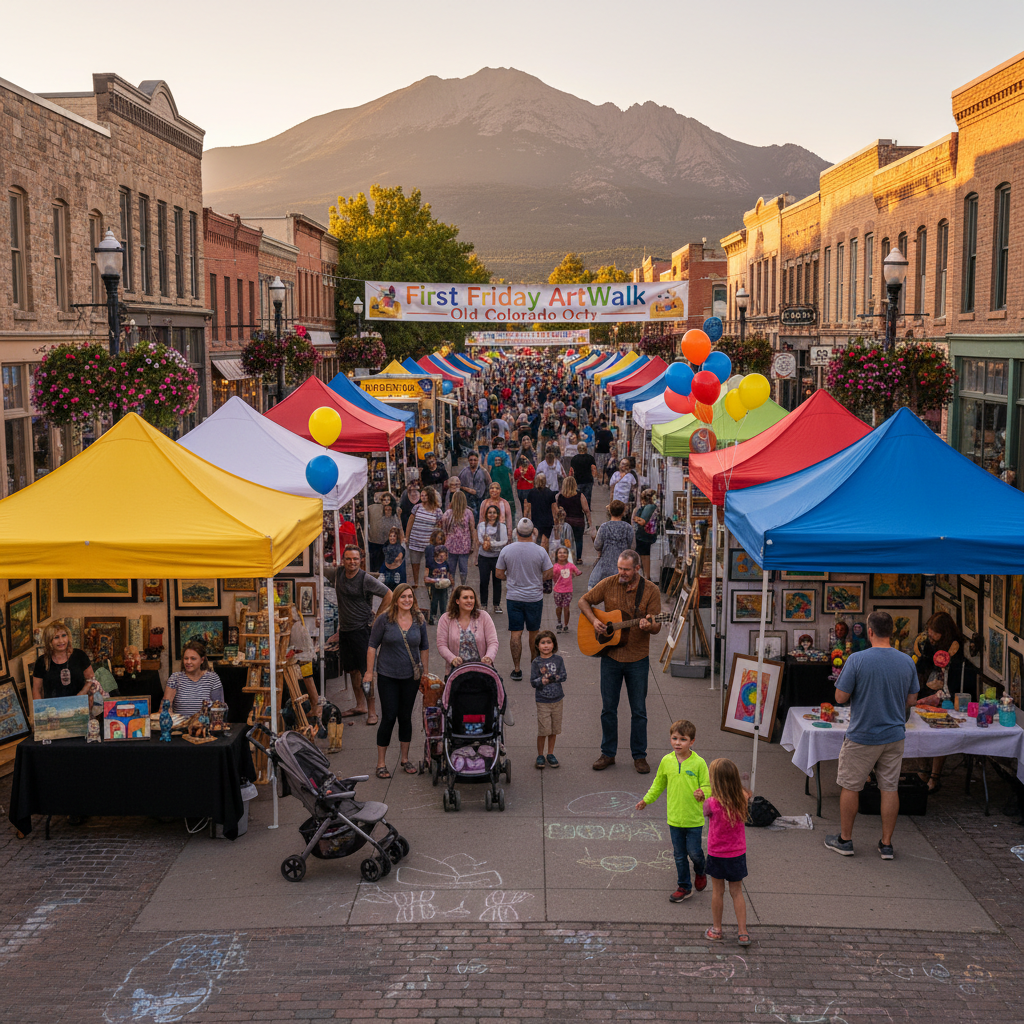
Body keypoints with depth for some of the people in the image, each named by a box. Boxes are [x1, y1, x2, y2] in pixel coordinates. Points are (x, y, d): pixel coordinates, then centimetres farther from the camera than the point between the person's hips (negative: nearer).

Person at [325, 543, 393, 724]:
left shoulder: (367, 579, -11)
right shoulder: (337, 574, 4)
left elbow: (388, 595, -5)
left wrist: (376, 618, -4)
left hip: (362, 630, -6)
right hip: (344, 629, 6)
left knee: (366, 672, -8)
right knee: (352, 669, 14)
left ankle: (371, 710, -3)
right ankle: (360, 705, 27)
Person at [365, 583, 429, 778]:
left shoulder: (419, 621, 2)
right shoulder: (384, 620, -7)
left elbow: (424, 647, 13)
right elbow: (372, 645, -2)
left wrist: (425, 672, 12)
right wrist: (369, 671, -5)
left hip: (411, 677, 3)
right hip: (387, 676, -3)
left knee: (406, 717, 11)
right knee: (389, 717, -3)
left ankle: (404, 759, 24)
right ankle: (381, 763, 8)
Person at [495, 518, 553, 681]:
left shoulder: (506, 550, -6)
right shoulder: (540, 551, -9)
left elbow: (498, 574, -1)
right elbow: (548, 574, -3)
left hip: (514, 598, 0)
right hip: (535, 598, 0)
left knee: (515, 634, 3)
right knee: (534, 632, 14)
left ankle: (516, 669, 2)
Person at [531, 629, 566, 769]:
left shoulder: (558, 660, 2)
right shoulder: (536, 662, -3)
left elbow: (563, 677, -4)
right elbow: (533, 682, -6)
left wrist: (550, 676, -19)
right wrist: (542, 680, -25)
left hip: (557, 700, 2)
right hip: (542, 701, -2)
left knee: (554, 729, 9)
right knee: (543, 730, -4)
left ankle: (550, 754, 24)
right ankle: (540, 755, 12)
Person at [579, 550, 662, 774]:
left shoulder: (650, 590, -7)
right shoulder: (609, 584, -3)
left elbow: (657, 627, -7)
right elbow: (584, 601, 8)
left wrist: (648, 625, -30)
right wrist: (594, 621, -9)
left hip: (638, 658, -1)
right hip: (610, 655, 1)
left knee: (639, 711, 6)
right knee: (608, 708, 9)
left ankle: (639, 756, 18)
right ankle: (608, 754, 21)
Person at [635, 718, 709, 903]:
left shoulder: (698, 763, -12)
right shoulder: (666, 761, -1)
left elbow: (707, 785, -6)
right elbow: (659, 783, 16)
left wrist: (703, 793, -27)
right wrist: (647, 799, 19)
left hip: (694, 818, -3)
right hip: (674, 817, 3)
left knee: (694, 852, 2)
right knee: (679, 855, 10)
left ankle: (700, 872, 35)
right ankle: (684, 887, 25)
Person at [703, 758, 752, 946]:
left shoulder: (712, 803, -24)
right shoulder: (743, 799, -14)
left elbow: (704, 813, -2)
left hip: (717, 854, -3)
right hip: (738, 853, 3)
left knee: (717, 891, 14)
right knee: (737, 893, 15)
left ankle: (716, 930, 27)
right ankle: (742, 932, 16)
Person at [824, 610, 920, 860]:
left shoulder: (857, 660, -17)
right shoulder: (907, 661, -3)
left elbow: (840, 697, -12)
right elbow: (911, 699, 6)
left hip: (862, 737, -4)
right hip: (894, 736, 4)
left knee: (850, 787, 10)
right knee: (889, 788, 11)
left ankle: (845, 840, 20)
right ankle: (886, 844, 17)